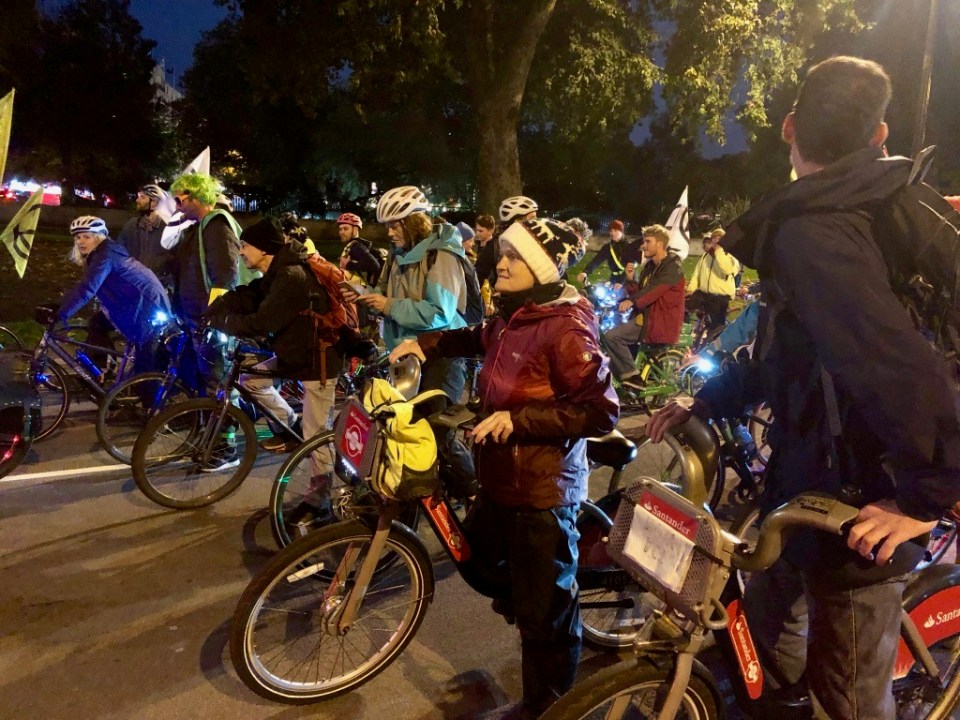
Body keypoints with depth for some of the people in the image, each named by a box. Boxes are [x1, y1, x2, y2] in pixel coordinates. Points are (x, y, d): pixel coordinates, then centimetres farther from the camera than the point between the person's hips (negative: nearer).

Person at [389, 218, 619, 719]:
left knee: (544, 612, 8)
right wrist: (426, 343, 12)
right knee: (476, 557, 28)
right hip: (501, 479, 9)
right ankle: (522, 598, 55)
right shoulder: (512, 316, 5)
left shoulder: (566, 327, -21)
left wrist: (518, 419, -27)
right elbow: (478, 340, 26)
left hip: (543, 490, -9)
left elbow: (601, 410, -24)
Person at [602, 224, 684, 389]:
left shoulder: (673, 267, -10)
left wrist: (632, 301, -40)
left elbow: (656, 289, -27)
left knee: (611, 337, -20)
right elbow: (639, 293, 17)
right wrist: (630, 279, -2)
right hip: (645, 316, 9)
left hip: (662, 321, -9)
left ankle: (632, 377, -12)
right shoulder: (649, 266, 17)